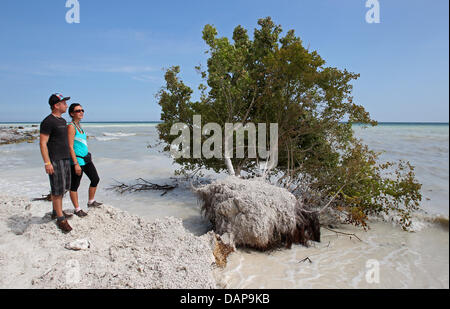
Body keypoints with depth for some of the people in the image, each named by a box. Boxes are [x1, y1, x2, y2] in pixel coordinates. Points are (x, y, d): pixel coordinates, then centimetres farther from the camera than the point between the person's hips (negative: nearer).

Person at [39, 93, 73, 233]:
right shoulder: (48, 121, -12)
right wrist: (47, 163, -20)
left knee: (63, 188, 16)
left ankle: (57, 211, 31)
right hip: (55, 160, -9)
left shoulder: (63, 121, 15)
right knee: (57, 190, -4)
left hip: (65, 159, 9)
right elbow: (42, 143, -15)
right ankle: (60, 219, 4)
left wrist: (69, 157, 22)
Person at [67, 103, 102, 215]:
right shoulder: (71, 127, -14)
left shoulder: (79, 126, 12)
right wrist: (76, 164, -21)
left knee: (95, 179, 16)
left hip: (86, 158, 9)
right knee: (75, 185, 4)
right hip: (76, 160, -9)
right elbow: (70, 147, -19)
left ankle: (91, 202, 32)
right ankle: (77, 209, 15)